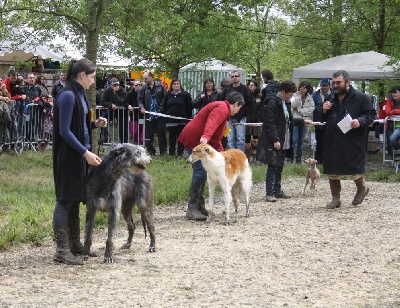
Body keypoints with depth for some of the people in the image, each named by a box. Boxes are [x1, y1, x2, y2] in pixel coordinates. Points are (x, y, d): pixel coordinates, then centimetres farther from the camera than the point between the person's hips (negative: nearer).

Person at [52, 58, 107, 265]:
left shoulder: (79, 94, 12)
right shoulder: (68, 96, -16)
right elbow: (65, 131, -20)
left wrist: (95, 124, 4)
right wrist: (86, 152, -23)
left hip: (80, 155, 9)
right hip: (69, 155, -9)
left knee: (75, 199, 13)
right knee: (65, 200, -5)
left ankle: (75, 244, 20)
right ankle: (62, 250, -2)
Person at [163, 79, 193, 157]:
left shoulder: (185, 94, 0)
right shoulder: (168, 95, 8)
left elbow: (190, 106, 0)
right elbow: (164, 106, 17)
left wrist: (188, 117, -1)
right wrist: (167, 114, 11)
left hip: (182, 120, -2)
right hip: (171, 120, 2)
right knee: (172, 137, 5)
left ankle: (180, 153, 6)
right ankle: (171, 153, 11)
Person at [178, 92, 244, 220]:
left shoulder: (222, 108, 23)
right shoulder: (223, 108, -10)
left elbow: (216, 137, 26)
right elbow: (212, 122, -31)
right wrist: (206, 136, -47)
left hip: (197, 140, 11)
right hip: (194, 140, -11)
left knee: (202, 172, 12)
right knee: (200, 171, -15)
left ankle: (200, 206, 17)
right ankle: (192, 209, -18)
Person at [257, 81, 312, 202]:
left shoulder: (285, 103, 13)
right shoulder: (273, 102, -15)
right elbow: (269, 123, -19)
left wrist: (303, 121, 17)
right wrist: (275, 140, -22)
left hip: (283, 140, 9)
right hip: (273, 141, -9)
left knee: (279, 166, 13)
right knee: (273, 166, -7)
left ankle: (277, 190, 21)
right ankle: (269, 193, -4)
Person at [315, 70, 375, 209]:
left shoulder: (361, 98, -4)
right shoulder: (331, 98, 15)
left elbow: (370, 114, -4)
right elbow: (322, 118, 23)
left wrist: (360, 121, -23)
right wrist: (324, 110, 0)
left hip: (352, 142, -5)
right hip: (332, 142, 5)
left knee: (354, 171, -1)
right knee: (332, 173, 6)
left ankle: (362, 189, 29)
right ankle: (335, 199, 18)